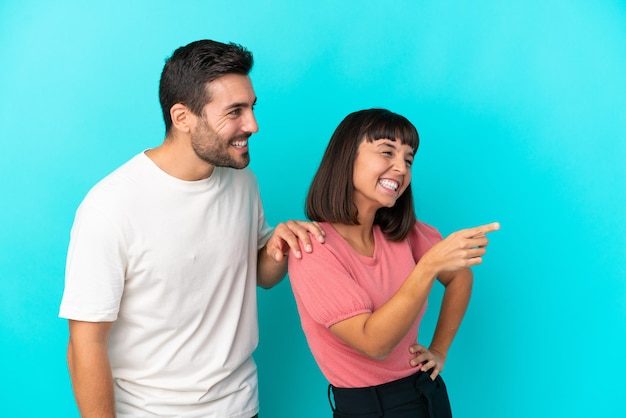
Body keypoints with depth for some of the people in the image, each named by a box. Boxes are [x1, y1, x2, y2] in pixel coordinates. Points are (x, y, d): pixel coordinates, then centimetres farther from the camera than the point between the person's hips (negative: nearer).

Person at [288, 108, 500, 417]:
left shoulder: (403, 233, -2)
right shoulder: (314, 248, -19)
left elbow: (459, 277, 14)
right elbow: (373, 343, -27)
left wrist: (439, 351, 6)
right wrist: (429, 265, -36)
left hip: (428, 392, 6)